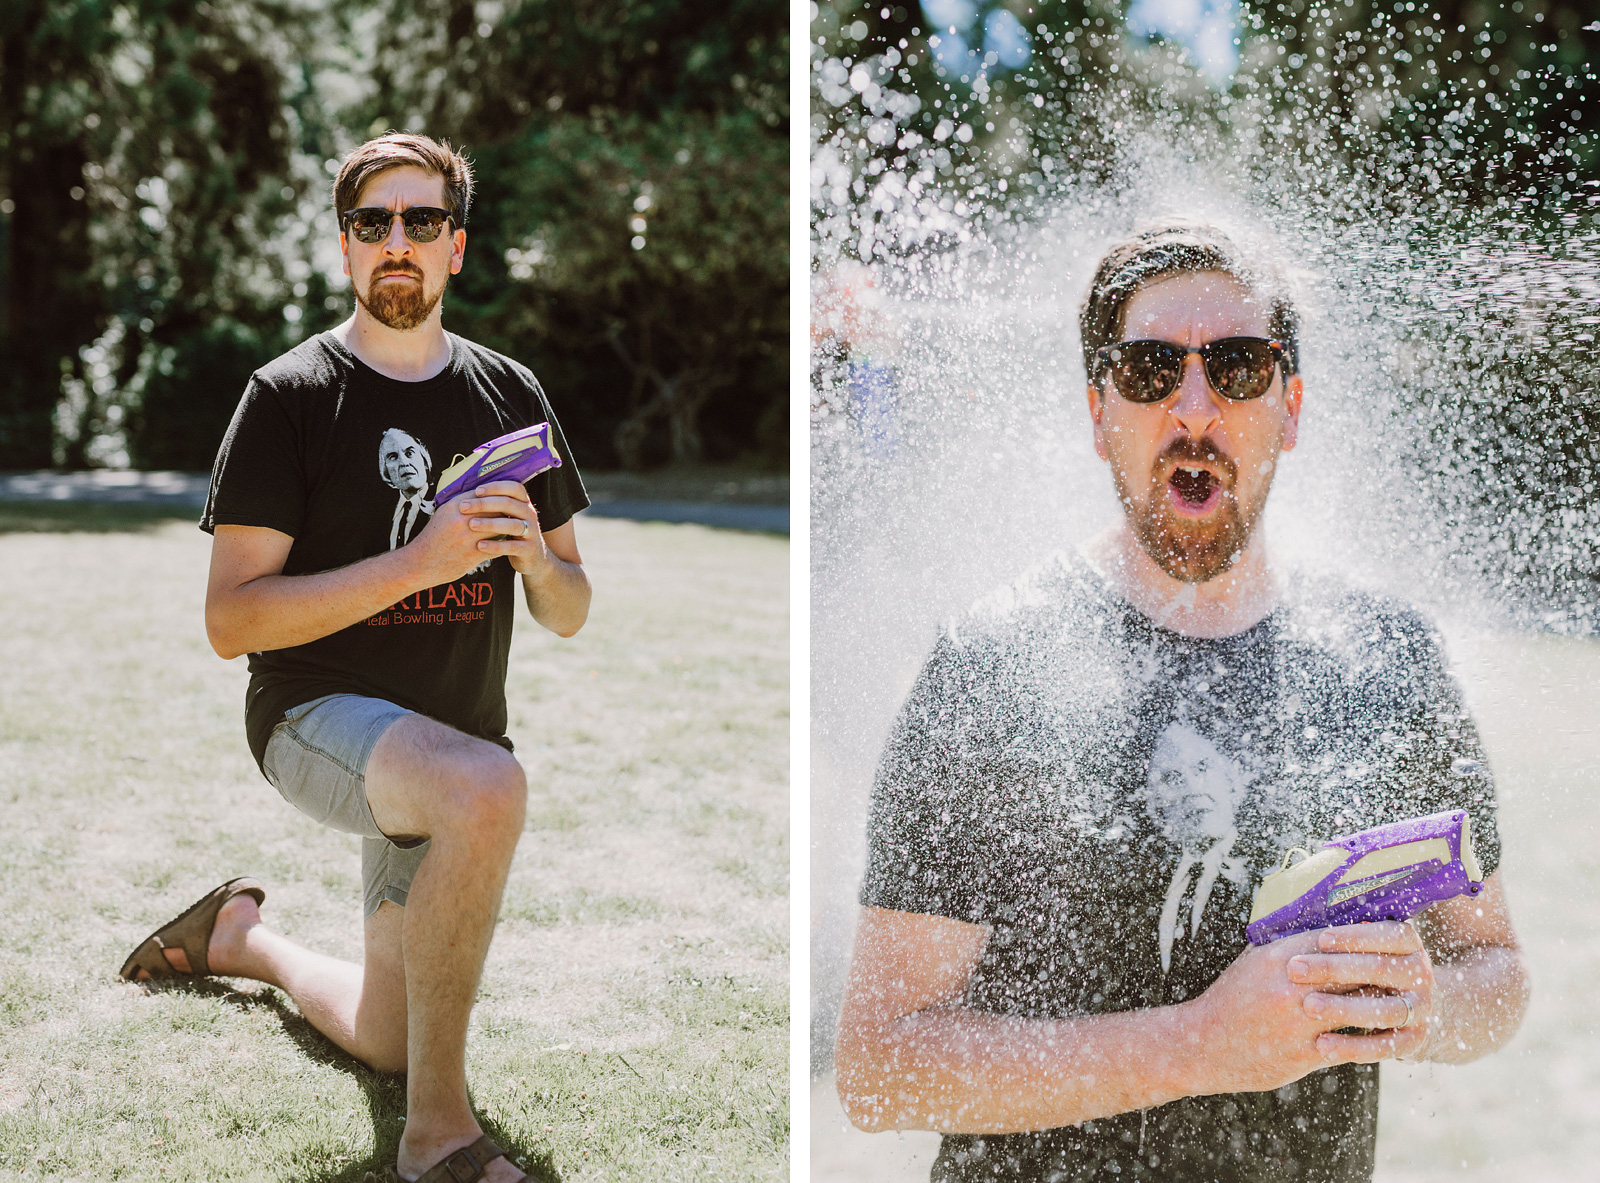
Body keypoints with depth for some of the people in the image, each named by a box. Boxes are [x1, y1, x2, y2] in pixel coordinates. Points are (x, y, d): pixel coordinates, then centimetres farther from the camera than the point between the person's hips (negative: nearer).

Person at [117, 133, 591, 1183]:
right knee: (487, 786, -39)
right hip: (318, 713, -5)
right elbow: (232, 620, -16)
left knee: (390, 1043, 13)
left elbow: (569, 616, 10)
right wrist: (420, 563, -25)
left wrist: (534, 555, -14)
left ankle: (243, 939, 43)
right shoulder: (291, 396, -9)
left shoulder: (512, 397, 5)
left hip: (458, 734, 6)